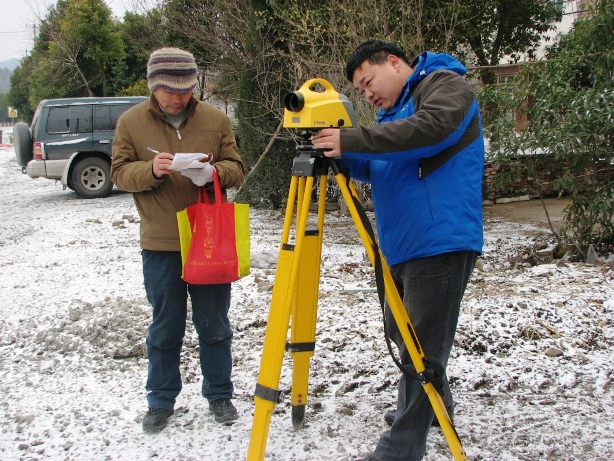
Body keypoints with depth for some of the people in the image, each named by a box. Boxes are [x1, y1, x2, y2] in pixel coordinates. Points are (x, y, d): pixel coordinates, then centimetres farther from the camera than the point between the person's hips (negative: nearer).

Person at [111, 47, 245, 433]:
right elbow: (120, 173, 0)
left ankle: (220, 395, 27)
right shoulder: (131, 122, 1)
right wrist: (150, 170, -20)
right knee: (165, 328, 9)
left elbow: (236, 169, 3)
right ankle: (161, 401, 25)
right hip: (160, 245, 0)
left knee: (214, 325, 10)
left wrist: (213, 172, -19)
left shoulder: (216, 119, 2)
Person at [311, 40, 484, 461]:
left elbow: (430, 129, -25)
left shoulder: (445, 85, -5)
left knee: (421, 348, -7)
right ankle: (434, 406, 42)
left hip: (440, 245, -10)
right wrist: (340, 152, 0)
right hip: (403, 247, 10)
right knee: (402, 333, 21)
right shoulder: (396, 108, 23)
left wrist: (353, 140, -27)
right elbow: (376, 169, 20)